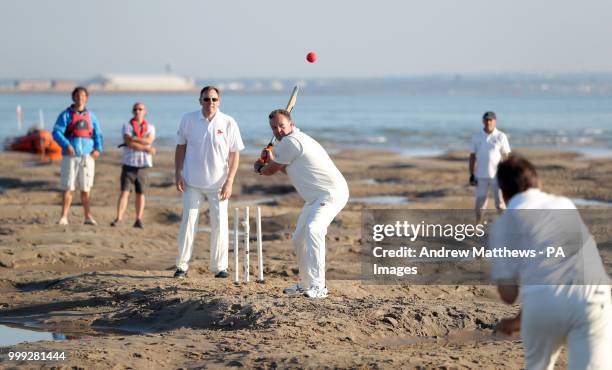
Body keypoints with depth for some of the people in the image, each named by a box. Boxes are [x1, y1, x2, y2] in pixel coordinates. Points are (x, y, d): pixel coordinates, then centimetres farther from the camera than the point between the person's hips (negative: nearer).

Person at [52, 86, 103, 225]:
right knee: (68, 187, -3)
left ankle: (88, 216, 9)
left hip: (87, 156, 2)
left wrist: (98, 149, -6)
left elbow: (98, 135, 13)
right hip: (70, 156, -2)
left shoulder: (91, 116, 12)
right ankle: (64, 217, -1)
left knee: (86, 188, 4)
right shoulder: (65, 115, 2)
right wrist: (66, 145, -23)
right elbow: (56, 133, -7)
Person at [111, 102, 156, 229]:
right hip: (129, 163, -2)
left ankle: (138, 220, 10)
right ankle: (118, 218, -13)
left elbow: (149, 140, -11)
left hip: (143, 166, 2)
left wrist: (133, 139, -15)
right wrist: (146, 148, -12)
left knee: (140, 193, 6)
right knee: (124, 191, -9)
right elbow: (129, 143, -13)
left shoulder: (150, 128, 10)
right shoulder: (127, 126, 3)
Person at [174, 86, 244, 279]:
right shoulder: (188, 119, -2)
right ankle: (182, 266, 6)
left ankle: (219, 266, 10)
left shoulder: (229, 123, -6)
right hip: (192, 182, 0)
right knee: (188, 222, -1)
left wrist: (229, 182, -7)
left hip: (218, 183, 0)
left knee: (220, 224, 1)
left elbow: (235, 154, -2)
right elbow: (180, 147, 7)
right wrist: (178, 174, 0)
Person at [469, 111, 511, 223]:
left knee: (500, 203, -2)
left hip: (497, 175, -2)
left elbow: (506, 156, 0)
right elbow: (472, 156, 9)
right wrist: (471, 175, 3)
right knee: (480, 203, 3)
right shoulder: (476, 137, 6)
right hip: (481, 176, 2)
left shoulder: (501, 136, 0)